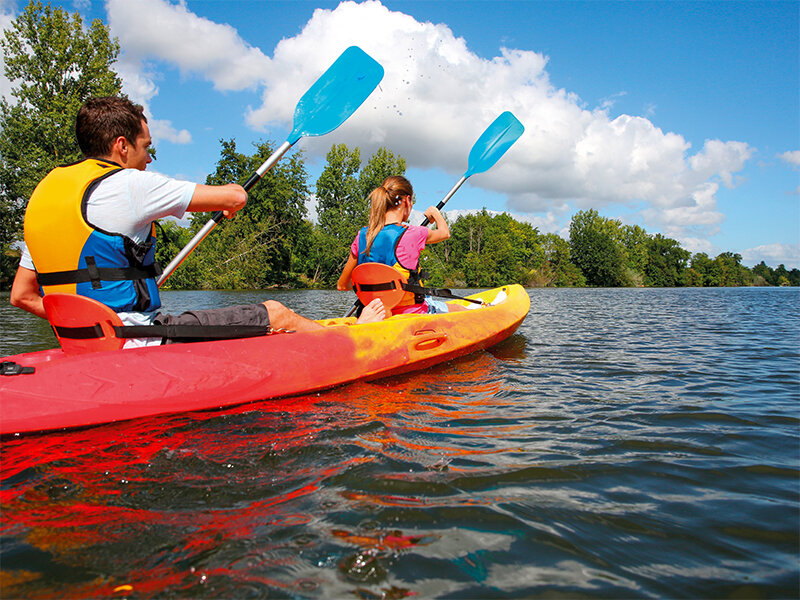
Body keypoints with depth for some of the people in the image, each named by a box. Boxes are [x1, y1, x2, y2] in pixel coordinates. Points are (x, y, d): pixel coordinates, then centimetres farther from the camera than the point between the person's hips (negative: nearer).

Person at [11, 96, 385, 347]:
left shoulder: (44, 191, 11)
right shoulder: (126, 185, -15)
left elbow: (22, 296, 13)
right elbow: (235, 197, -11)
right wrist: (231, 202, 13)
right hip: (142, 344, -9)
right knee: (275, 314, 1)